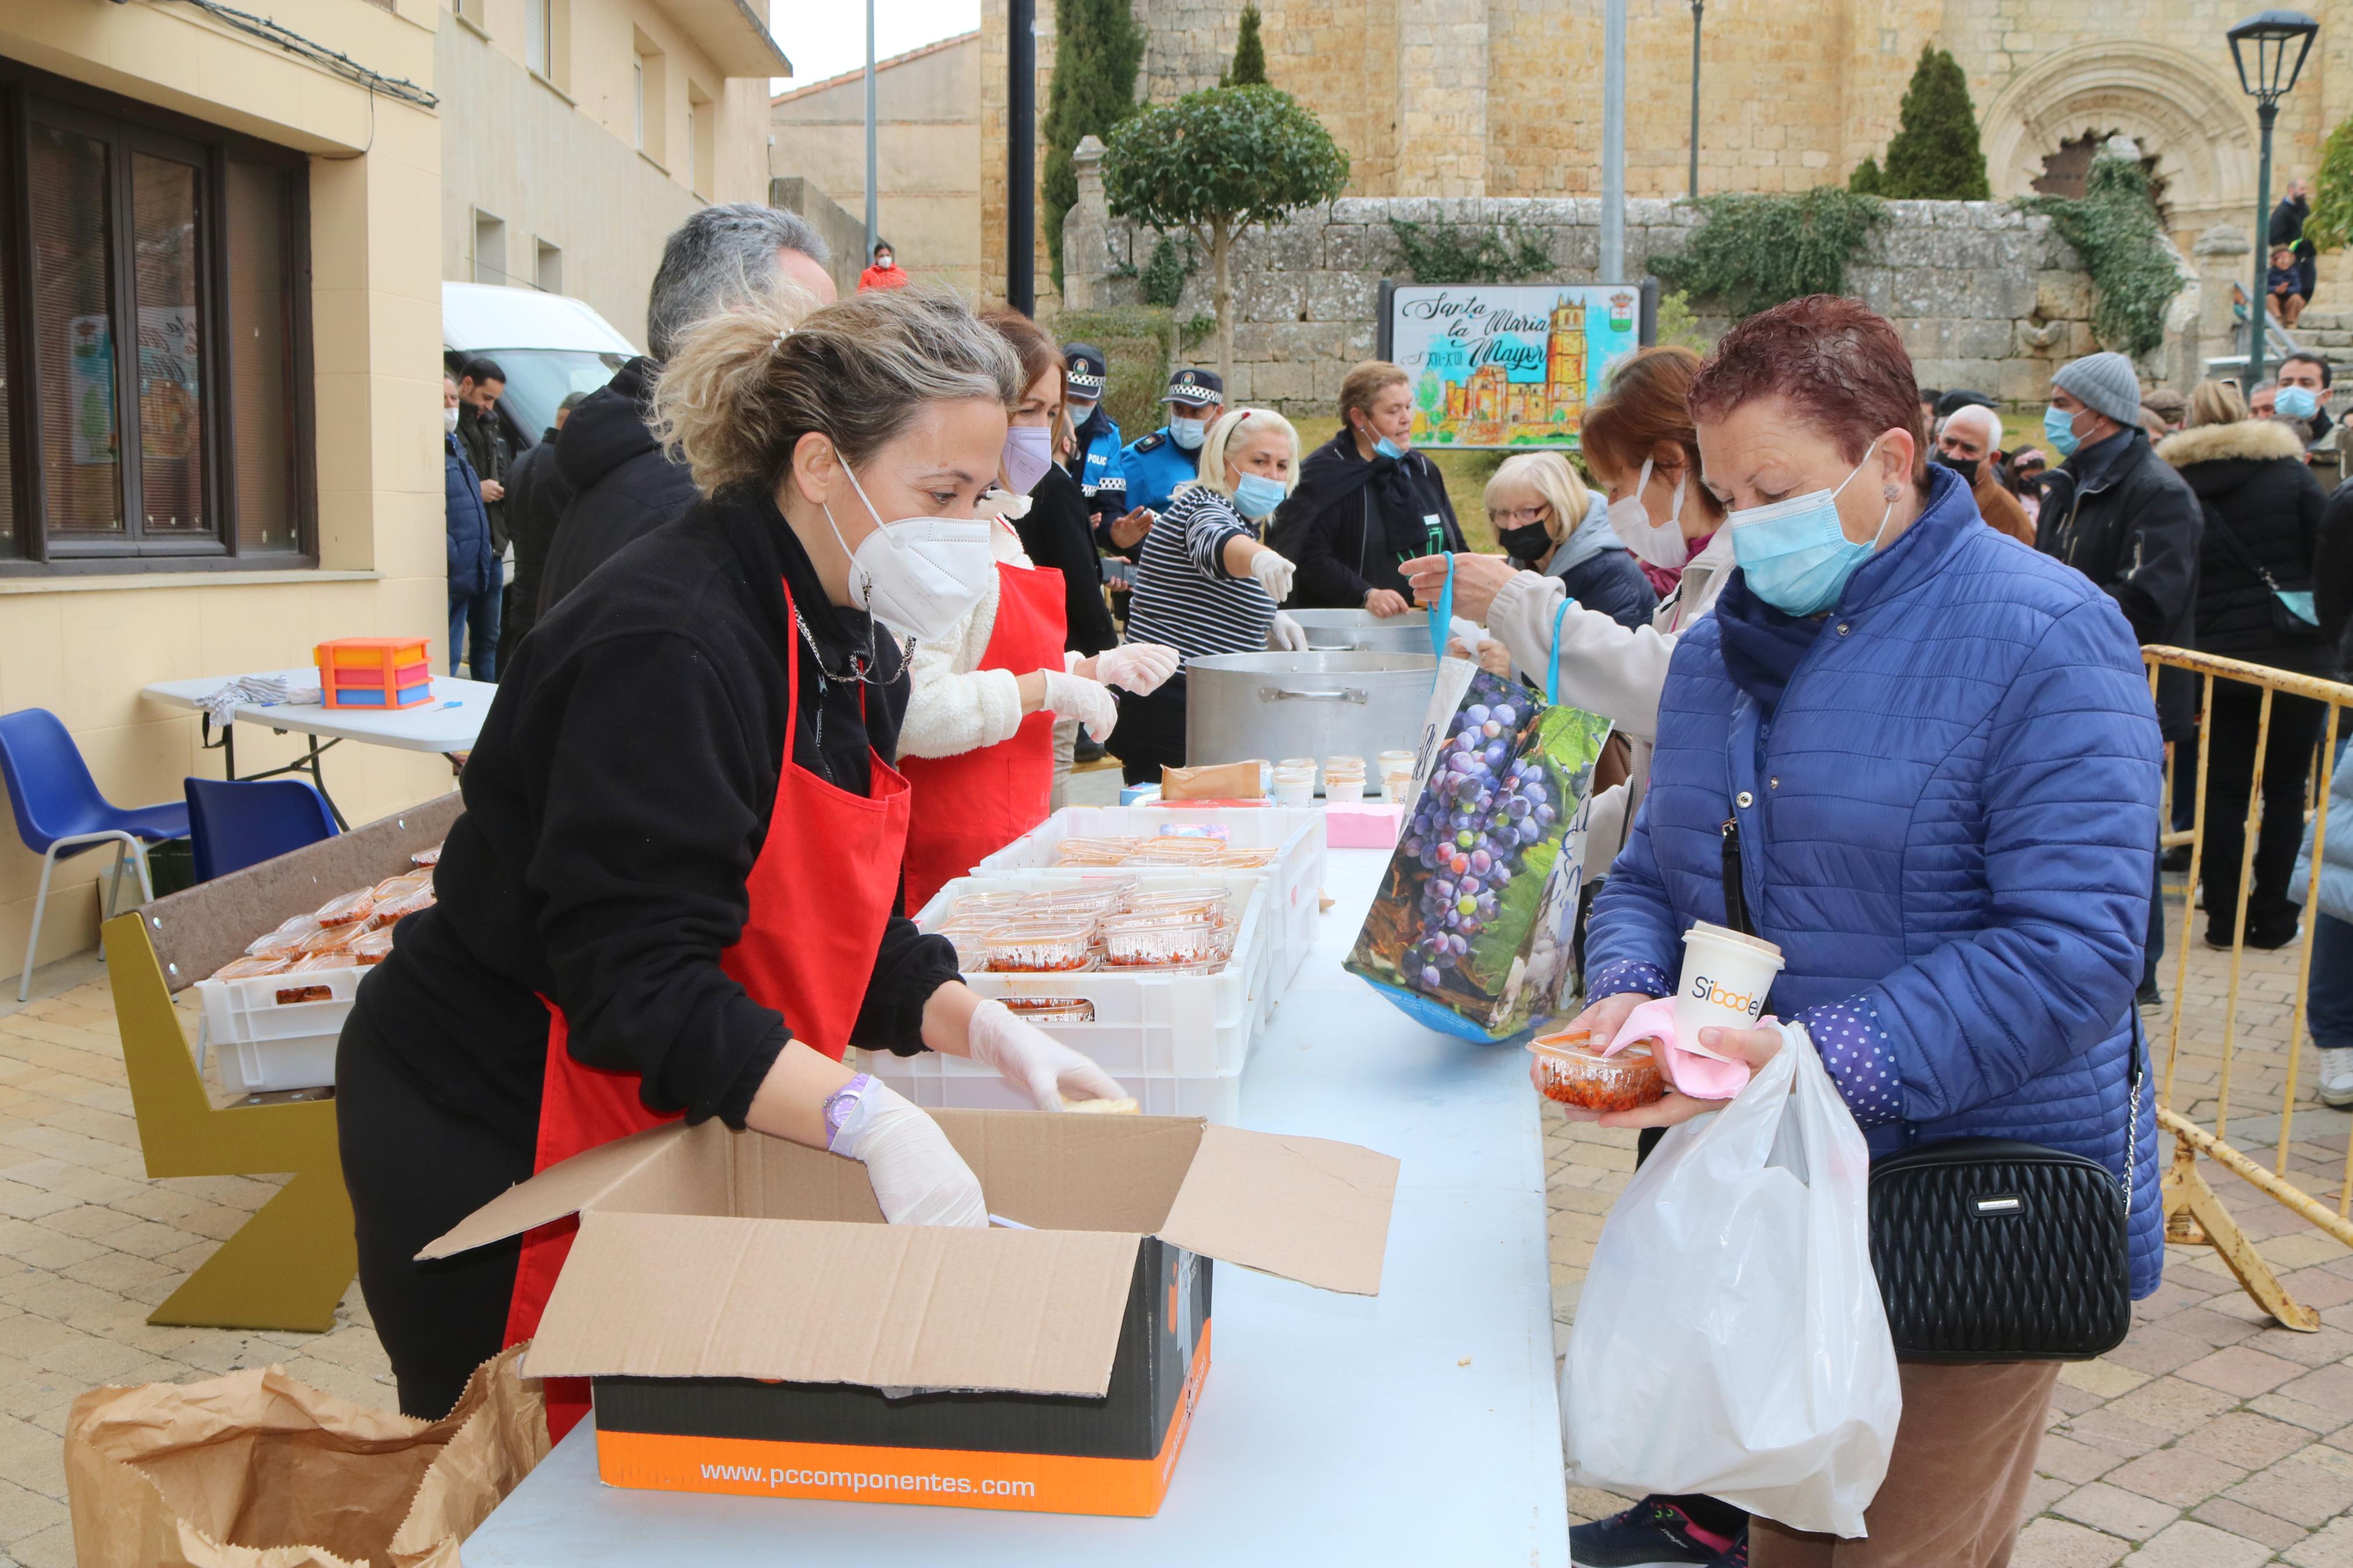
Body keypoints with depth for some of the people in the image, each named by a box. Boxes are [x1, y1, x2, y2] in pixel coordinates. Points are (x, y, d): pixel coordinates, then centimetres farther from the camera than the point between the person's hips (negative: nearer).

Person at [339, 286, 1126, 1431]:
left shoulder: (844, 637, 6)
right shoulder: (670, 646, -25)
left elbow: (837, 925, 11)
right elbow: (635, 981, -29)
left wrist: (982, 1029, -4)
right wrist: (867, 1118, -36)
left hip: (665, 1128, 9)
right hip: (490, 1152, -8)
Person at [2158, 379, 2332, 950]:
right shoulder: (2289, 471, -2)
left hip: (2217, 659, 1)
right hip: (2295, 656, -1)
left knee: (2223, 791, 8)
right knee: (2286, 791, 7)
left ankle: (2224, 919, 8)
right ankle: (2274, 919, 10)